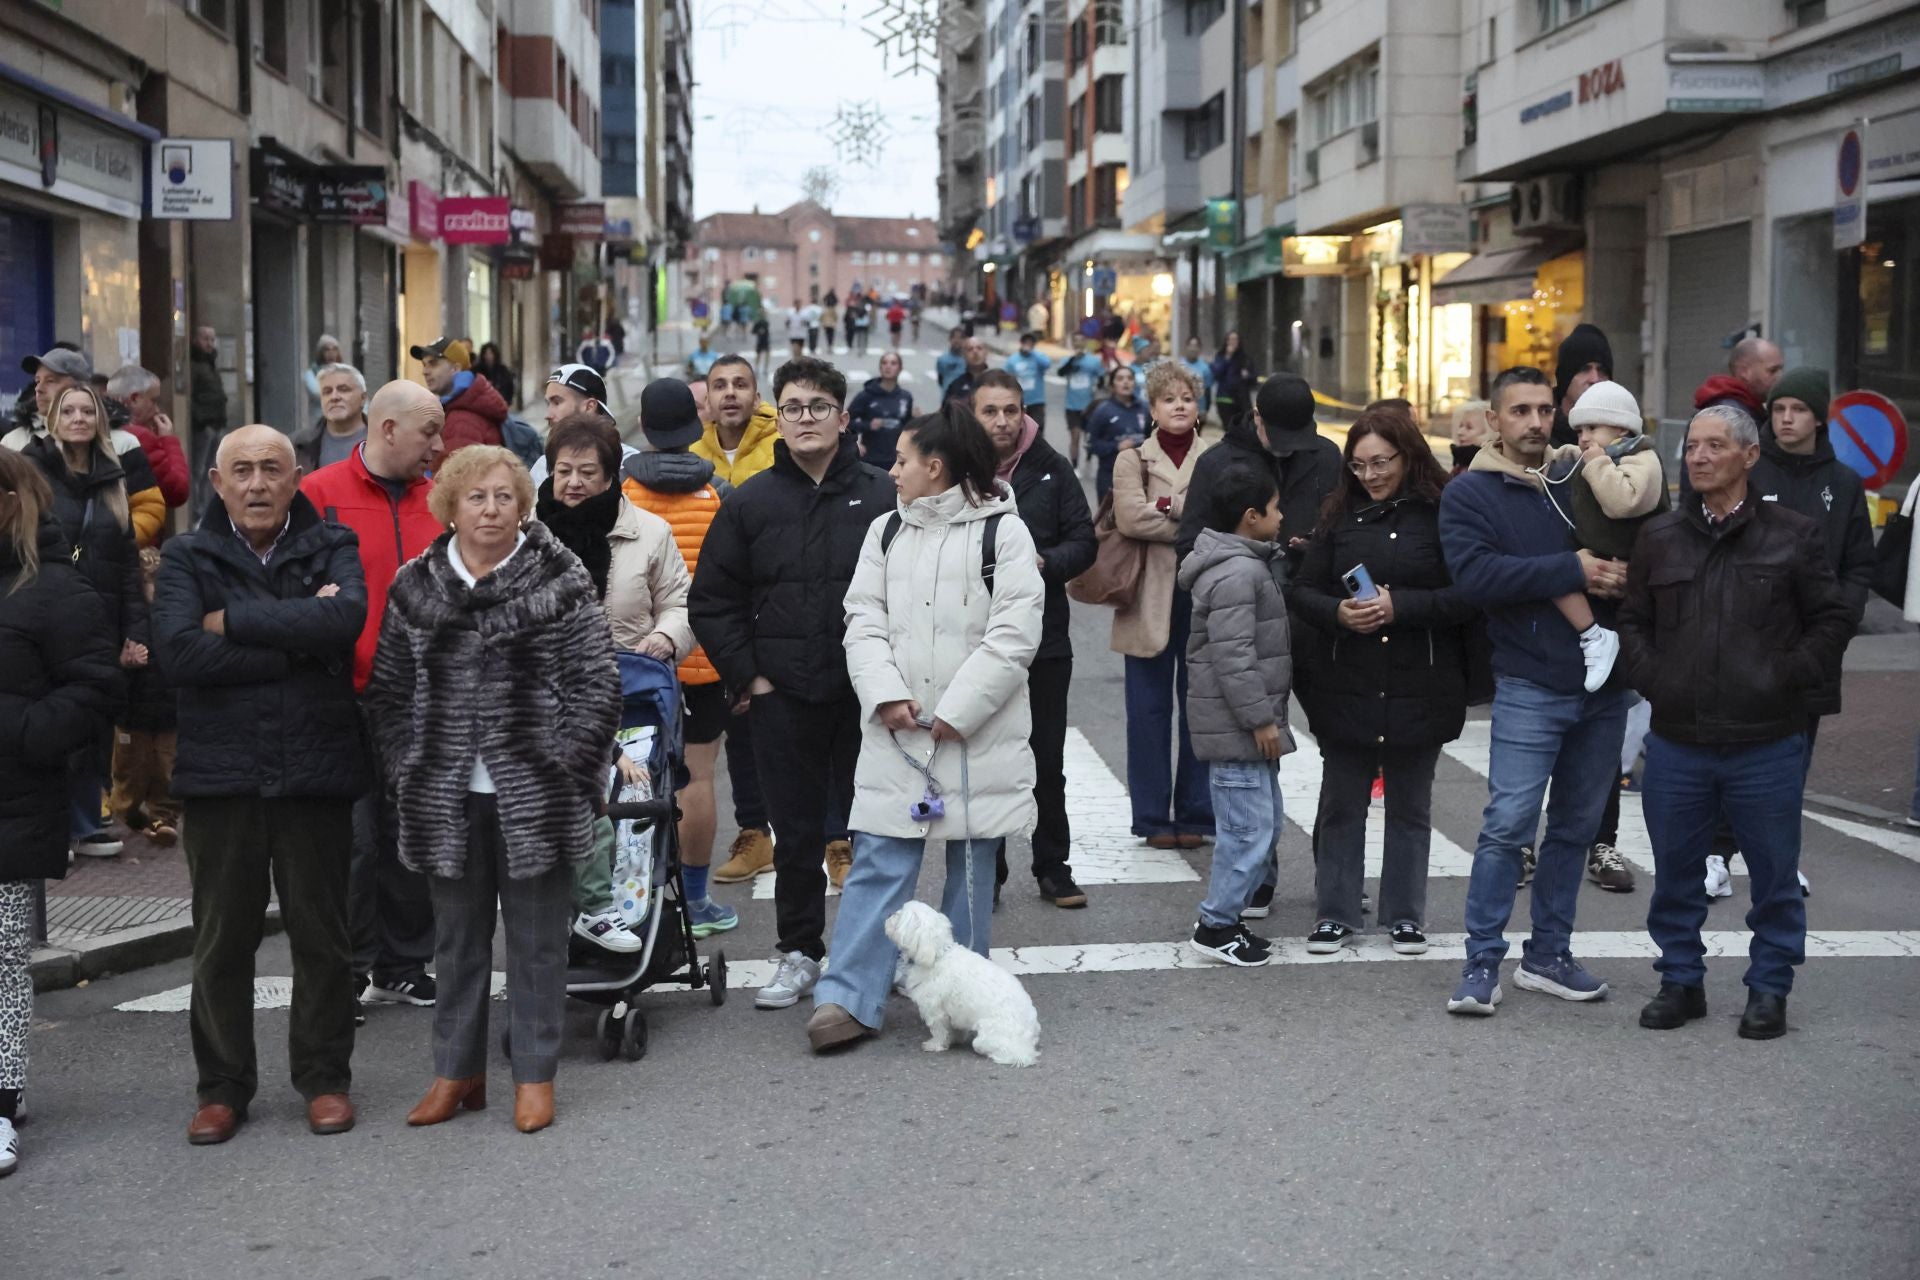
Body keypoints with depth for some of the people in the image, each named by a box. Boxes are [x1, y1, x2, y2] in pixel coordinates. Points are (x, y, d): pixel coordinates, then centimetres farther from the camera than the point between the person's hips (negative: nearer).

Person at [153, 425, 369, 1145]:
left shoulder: (332, 547, 5)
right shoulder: (187, 558, 4)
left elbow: (346, 616, -17)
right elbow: (177, 653, -14)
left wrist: (233, 621, -13)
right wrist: (298, 644, -14)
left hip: (315, 770, 0)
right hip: (220, 773, 0)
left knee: (321, 935, 7)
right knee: (222, 938, 7)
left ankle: (324, 1078, 21)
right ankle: (222, 1087, 20)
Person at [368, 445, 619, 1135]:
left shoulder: (560, 580, -4)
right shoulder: (414, 587, 6)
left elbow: (596, 686, -5)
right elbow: (387, 690, 9)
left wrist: (559, 769, -9)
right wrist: (408, 771, 1)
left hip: (534, 796, -3)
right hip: (447, 798, 3)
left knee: (536, 936, 6)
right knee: (457, 935, 13)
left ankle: (534, 1073, 17)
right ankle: (457, 1071, 25)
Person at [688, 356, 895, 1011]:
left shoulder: (882, 496, 1)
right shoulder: (749, 503, 5)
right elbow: (711, 601, 8)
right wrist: (747, 676, 1)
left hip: (865, 695, -1)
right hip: (782, 696, 1)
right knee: (797, 832, 8)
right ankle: (799, 953, 19)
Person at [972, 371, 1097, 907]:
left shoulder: (1051, 468, 1)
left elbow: (1084, 541, 2)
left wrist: (1044, 563, -15)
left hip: (1044, 638, 1)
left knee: (1047, 762, 10)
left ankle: (1052, 866, 22)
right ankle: (985, 871, 18)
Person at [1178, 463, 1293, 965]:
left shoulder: (1252, 564, 16)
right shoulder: (1236, 573, -19)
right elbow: (1233, 655, -23)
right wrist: (1260, 718, -20)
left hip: (1245, 722, 11)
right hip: (1236, 727, -11)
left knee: (1265, 821, 17)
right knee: (1250, 827, -7)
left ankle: (1224, 915, 25)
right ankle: (1215, 927, 2)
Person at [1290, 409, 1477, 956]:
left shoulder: (1442, 515, -6)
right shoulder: (1340, 516, 6)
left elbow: (1467, 596, -12)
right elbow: (1301, 590, 5)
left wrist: (1400, 607, -21)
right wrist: (1337, 612, -14)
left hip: (1418, 690, -2)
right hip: (1345, 688, 3)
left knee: (1410, 807, 11)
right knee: (1341, 804, 9)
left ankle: (1405, 915, 23)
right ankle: (1335, 914, 20)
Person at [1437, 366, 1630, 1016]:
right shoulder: (1469, 494, -2)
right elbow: (1476, 574, -18)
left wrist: (1624, 571, -6)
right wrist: (1572, 571, -21)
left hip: (1604, 683, 5)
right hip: (1530, 688, -5)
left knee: (1576, 827, 12)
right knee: (1508, 826, -9)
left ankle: (1548, 955, 23)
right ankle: (1482, 963, 0)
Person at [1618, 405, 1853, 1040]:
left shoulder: (1792, 535, 0)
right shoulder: (1660, 537, 8)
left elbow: (1833, 619, 3)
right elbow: (1633, 621, 14)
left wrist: (1789, 679, -6)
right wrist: (1652, 679, 0)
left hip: (1767, 743, -2)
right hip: (1677, 741, 3)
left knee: (1774, 874, 6)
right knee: (1675, 870, 11)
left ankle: (1769, 988, 20)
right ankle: (1681, 980, 25)